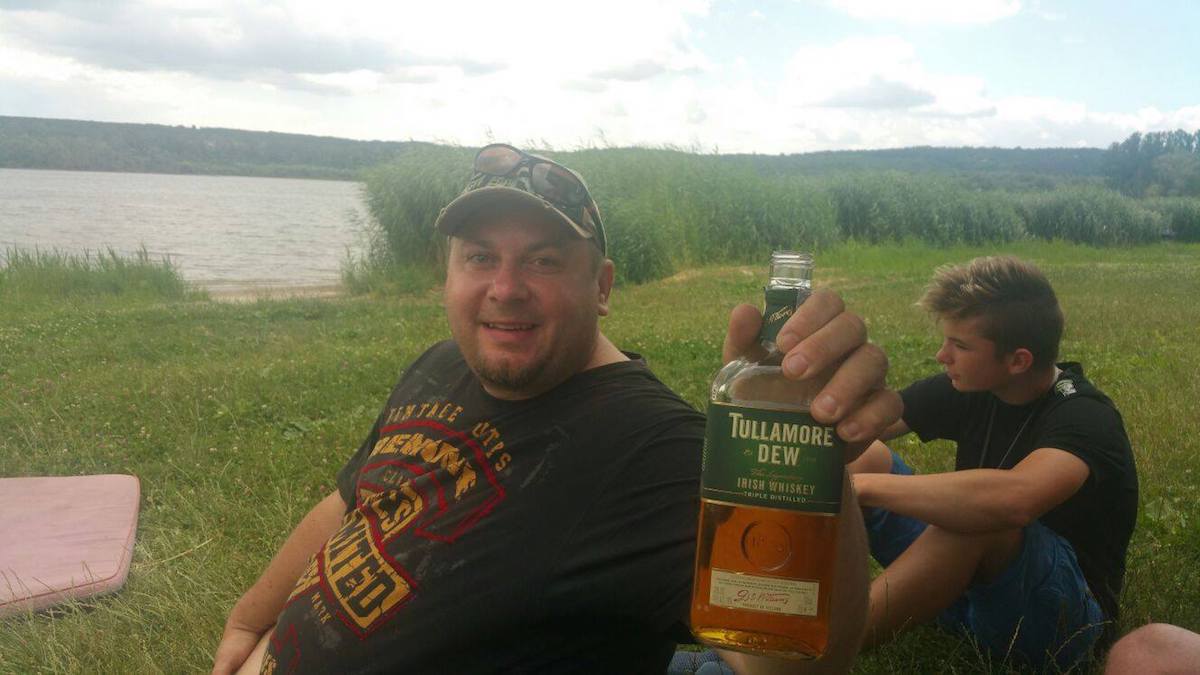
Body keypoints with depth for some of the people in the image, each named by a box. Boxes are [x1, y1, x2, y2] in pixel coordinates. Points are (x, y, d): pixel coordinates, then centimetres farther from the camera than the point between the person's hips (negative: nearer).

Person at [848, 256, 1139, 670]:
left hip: (1059, 620, -6)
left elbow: (1014, 499, -45)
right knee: (863, 454, -7)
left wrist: (859, 486, -40)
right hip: (965, 585, 7)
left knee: (980, 518, -37)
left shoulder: (1084, 418, -23)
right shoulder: (971, 388, -3)